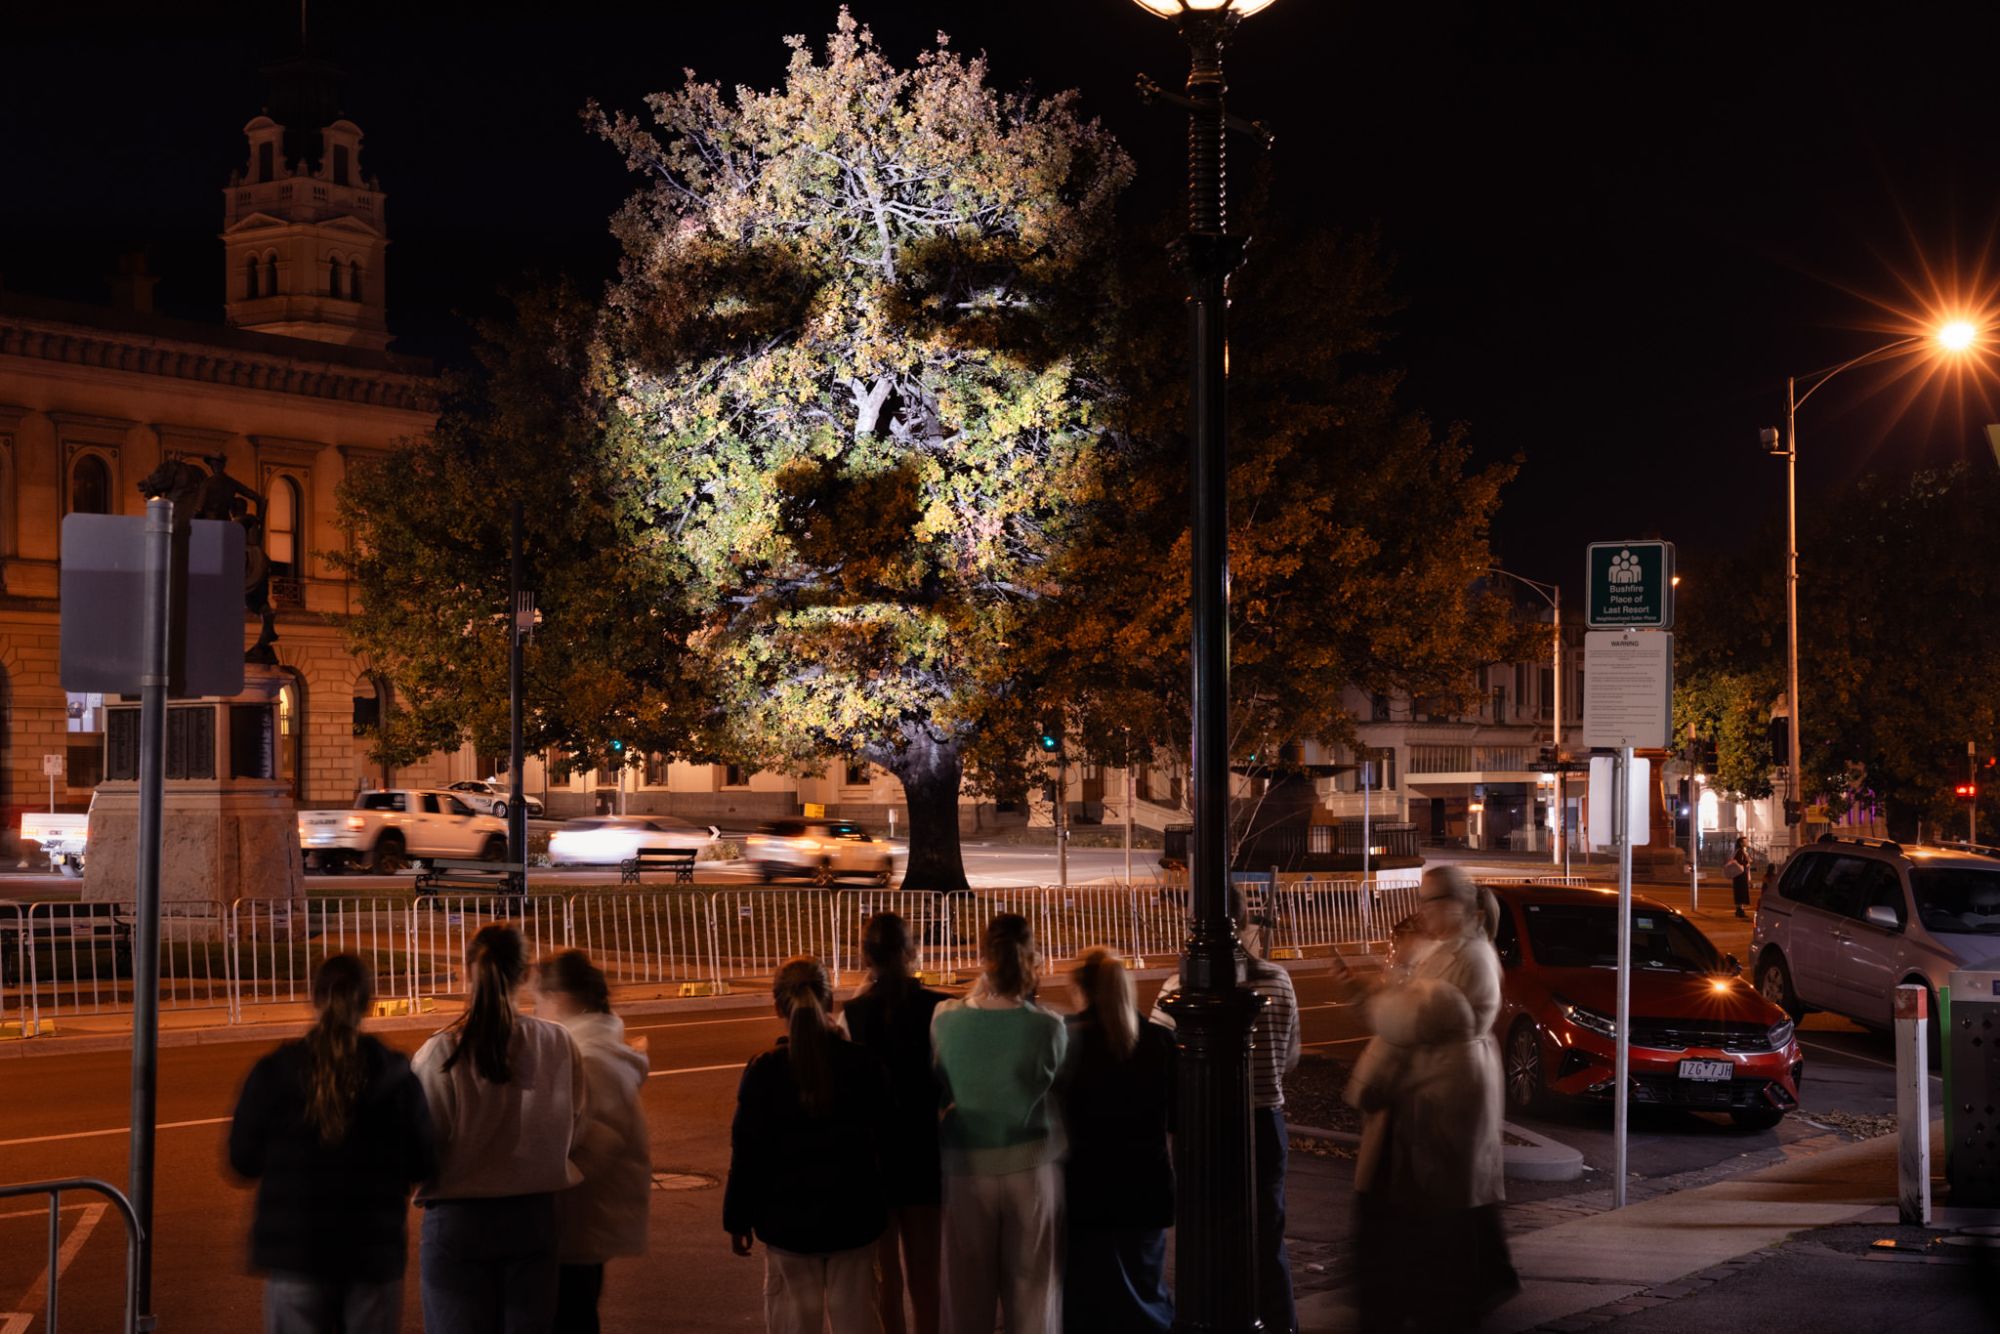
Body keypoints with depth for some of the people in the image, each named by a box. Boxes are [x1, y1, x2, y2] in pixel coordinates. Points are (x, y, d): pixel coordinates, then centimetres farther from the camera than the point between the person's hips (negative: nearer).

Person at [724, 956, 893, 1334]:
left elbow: (747, 1153, -8)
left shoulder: (764, 1072, -13)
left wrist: (737, 1219, 2)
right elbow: (882, 1138, 3)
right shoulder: (863, 1065, -6)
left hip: (789, 1220, -2)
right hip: (854, 1217, 2)